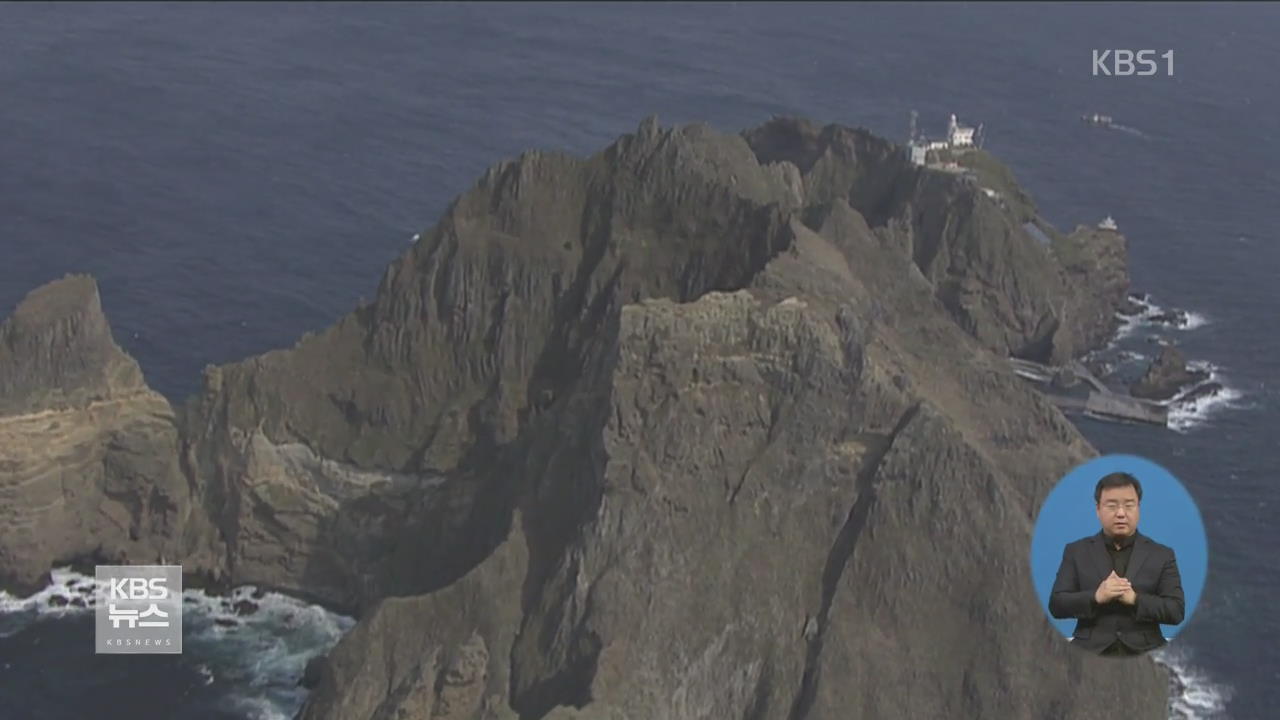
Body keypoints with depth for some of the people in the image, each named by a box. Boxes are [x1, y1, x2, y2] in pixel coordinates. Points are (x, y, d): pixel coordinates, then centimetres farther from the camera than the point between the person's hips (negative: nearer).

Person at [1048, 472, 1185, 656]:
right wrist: (1096, 597, -14)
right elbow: (1056, 605, 3)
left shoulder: (1162, 555, 10)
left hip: (1144, 653, 1)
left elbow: (1176, 611, 3)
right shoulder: (1076, 551, 11)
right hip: (1090, 652, 0)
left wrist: (1135, 599, -13)